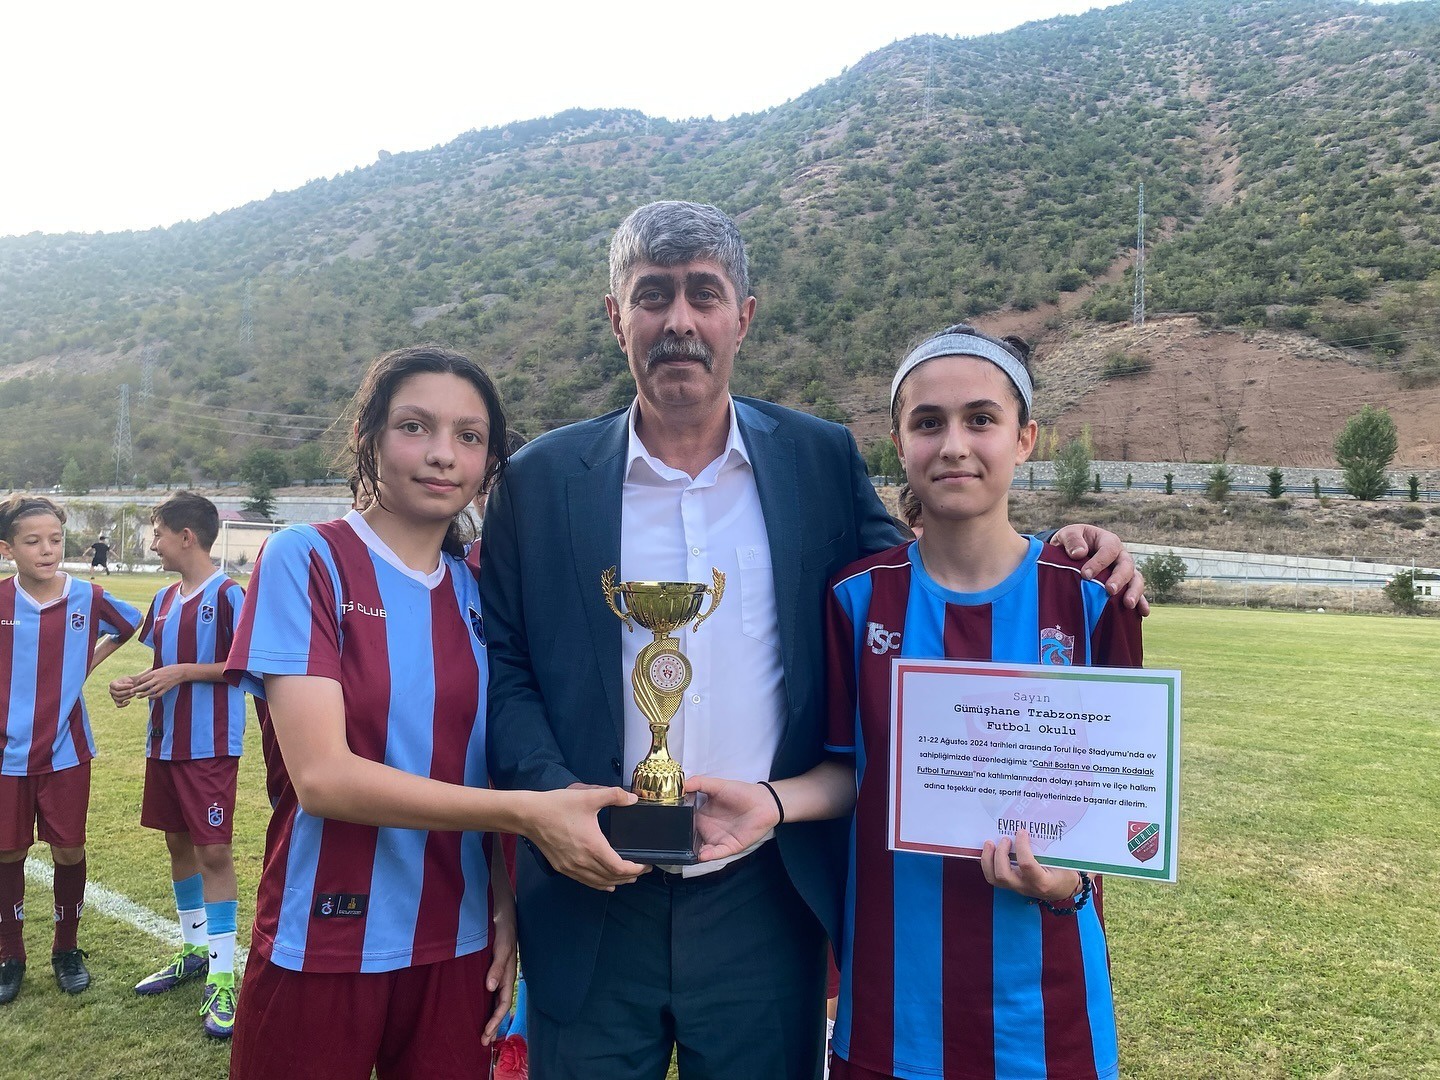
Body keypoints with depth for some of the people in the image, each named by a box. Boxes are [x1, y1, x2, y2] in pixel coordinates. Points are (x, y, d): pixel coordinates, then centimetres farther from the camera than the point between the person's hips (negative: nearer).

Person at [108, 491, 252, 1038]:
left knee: (213, 851, -5)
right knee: (178, 843, 16)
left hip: (209, 746, -8)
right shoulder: (165, 598, 12)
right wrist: (134, 683, 1)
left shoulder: (227, 594, -12)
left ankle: (224, 974, 3)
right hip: (165, 742, 8)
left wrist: (185, 673, -21)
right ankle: (194, 951, 32)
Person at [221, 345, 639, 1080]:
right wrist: (526, 812, -23)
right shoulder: (304, 559, -10)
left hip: (458, 949, 4)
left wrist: (505, 908, -5)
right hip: (321, 950, -4)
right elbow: (321, 773, -19)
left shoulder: (478, 593, 3)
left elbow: (489, 774, 8)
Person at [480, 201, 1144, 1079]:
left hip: (766, 897, 0)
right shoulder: (542, 480, 0)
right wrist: (553, 793, -13)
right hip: (593, 900, 0)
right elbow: (503, 665, 2)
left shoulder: (821, 461, 1)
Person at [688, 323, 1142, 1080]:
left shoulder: (1087, 596, -7)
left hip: (1037, 982, 0)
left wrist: (1071, 875, -17)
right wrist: (774, 801, -16)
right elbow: (850, 768, 2)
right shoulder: (859, 597, -5)